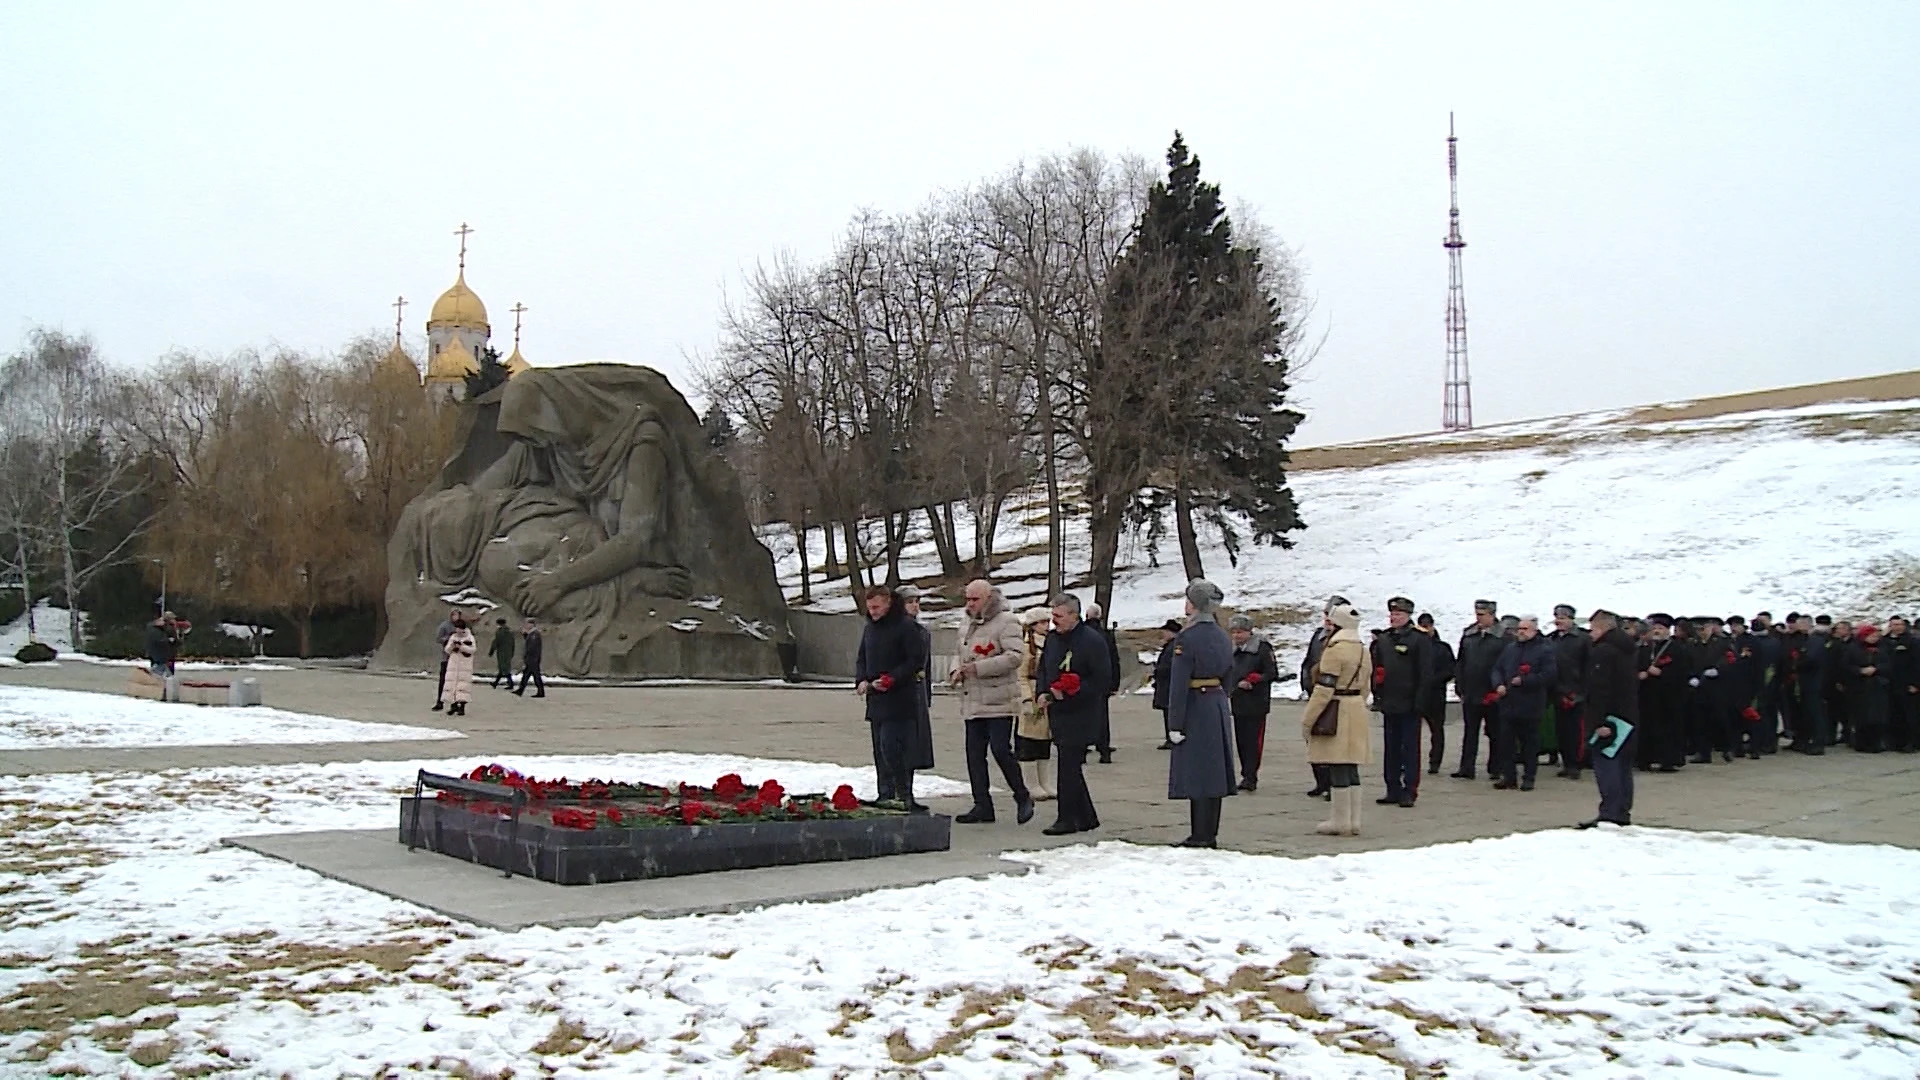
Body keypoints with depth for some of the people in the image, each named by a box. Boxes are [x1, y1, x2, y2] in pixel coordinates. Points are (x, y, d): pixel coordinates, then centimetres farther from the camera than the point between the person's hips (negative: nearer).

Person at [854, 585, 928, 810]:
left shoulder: (905, 626, -8)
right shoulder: (869, 627, 15)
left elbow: (917, 660, -11)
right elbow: (861, 658, 22)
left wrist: (892, 679, -18)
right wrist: (861, 680, 3)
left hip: (899, 700, -8)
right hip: (875, 699, 8)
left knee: (891, 749, -14)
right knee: (879, 751, 9)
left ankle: (904, 797, -7)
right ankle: (885, 795, 15)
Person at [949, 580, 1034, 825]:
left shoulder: (1006, 621, -7)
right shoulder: (966, 626, 18)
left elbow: (1015, 656, -18)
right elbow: (959, 654, 29)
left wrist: (979, 668, -22)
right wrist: (956, 671, 6)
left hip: (998, 701, -8)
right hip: (972, 702, 8)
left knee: (1001, 750, -9)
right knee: (974, 754, 7)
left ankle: (1022, 798, 9)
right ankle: (982, 806, 13)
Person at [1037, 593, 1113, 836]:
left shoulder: (1092, 640, -11)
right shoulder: (1052, 638, 12)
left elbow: (1102, 679, -13)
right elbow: (1043, 669, 23)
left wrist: (1071, 692, -19)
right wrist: (1042, 692, 5)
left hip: (1080, 714, -8)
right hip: (1057, 713, 8)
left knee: (1069, 766, -9)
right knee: (1071, 766, 11)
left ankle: (1067, 818, -3)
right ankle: (1086, 818, 21)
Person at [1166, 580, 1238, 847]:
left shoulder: (1186, 638, -14)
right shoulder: (1223, 637, 10)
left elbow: (1179, 685, -16)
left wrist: (1175, 724, -14)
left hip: (1195, 709, -8)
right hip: (1220, 707, 8)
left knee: (1196, 772, -3)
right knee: (1214, 771, 12)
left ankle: (1200, 836, -1)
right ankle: (1210, 834, 18)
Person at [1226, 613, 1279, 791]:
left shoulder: (1262, 648, -6)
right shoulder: (1233, 650, 15)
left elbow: (1272, 674, -8)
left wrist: (1252, 680, -16)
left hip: (1256, 704, -7)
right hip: (1238, 703, 7)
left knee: (1254, 741, -8)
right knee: (1240, 741, 8)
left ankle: (1250, 777, -9)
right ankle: (1247, 775, 15)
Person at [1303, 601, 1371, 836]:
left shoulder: (1335, 650, -15)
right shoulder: (1363, 650, 13)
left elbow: (1324, 689, -18)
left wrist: (1307, 720, -13)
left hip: (1337, 713, -9)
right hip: (1358, 712, 9)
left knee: (1337, 769, -3)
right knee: (1351, 768, 13)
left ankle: (1341, 822, 0)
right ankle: (1353, 821, 16)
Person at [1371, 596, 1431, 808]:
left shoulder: (1418, 639, -6)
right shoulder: (1383, 640, 11)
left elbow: (1425, 672, -9)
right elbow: (1375, 669, 17)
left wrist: (1419, 701, -13)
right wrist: (1377, 695, 10)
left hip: (1409, 705, -6)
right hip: (1389, 704, 6)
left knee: (1410, 749, 1)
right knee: (1390, 749, 10)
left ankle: (1409, 791, 5)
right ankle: (1393, 790, 17)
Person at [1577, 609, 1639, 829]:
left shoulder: (1602, 652, -15)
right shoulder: (1630, 650, 16)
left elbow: (1599, 689, -21)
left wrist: (1599, 721, -22)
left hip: (1609, 718, -9)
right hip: (1629, 718, 9)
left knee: (1605, 764, -9)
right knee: (1623, 766, 13)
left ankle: (1609, 813, -14)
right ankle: (1623, 813, 17)